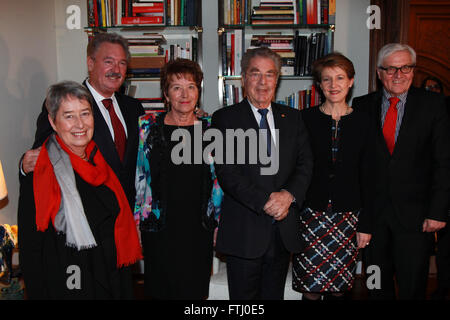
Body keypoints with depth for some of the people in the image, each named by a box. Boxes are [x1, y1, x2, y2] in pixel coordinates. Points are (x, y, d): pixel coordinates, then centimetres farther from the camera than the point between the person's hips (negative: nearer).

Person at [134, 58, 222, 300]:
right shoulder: (147, 127, -1)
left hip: (199, 229, 1)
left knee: (195, 291, 11)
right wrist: (136, 223, 2)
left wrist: (218, 224, 7)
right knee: (160, 291, 9)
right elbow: (137, 177, 3)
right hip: (159, 230, -1)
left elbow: (219, 180, 8)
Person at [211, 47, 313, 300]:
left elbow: (305, 163, 5)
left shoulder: (293, 118, 11)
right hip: (244, 231, -3)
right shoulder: (225, 118, -2)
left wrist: (289, 194, -14)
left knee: (274, 295, 17)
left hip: (284, 231, 4)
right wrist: (264, 202, -18)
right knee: (243, 297, 8)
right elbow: (226, 171, -11)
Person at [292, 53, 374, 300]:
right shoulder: (305, 119, 0)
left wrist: (366, 224, 2)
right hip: (310, 214, -1)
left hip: (347, 217, 1)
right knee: (311, 288, 2)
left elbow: (367, 178, 5)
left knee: (339, 288, 9)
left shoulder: (362, 123, 4)